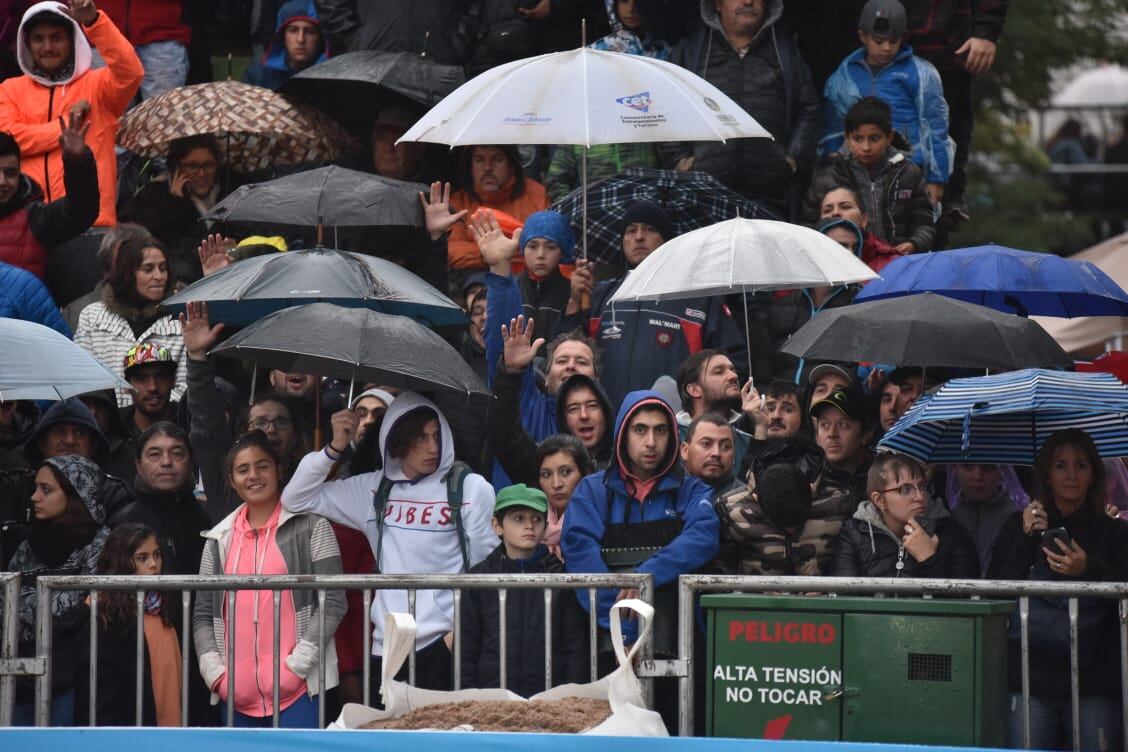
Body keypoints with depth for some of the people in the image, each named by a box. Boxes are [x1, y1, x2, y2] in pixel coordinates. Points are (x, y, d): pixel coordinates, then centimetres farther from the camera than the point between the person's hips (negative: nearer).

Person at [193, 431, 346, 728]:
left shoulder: (310, 528, 3)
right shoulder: (219, 540, 14)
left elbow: (333, 602, -3)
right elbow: (203, 614, 15)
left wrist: (297, 665, -11)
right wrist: (215, 671, 0)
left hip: (298, 690, -4)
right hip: (236, 694, 4)